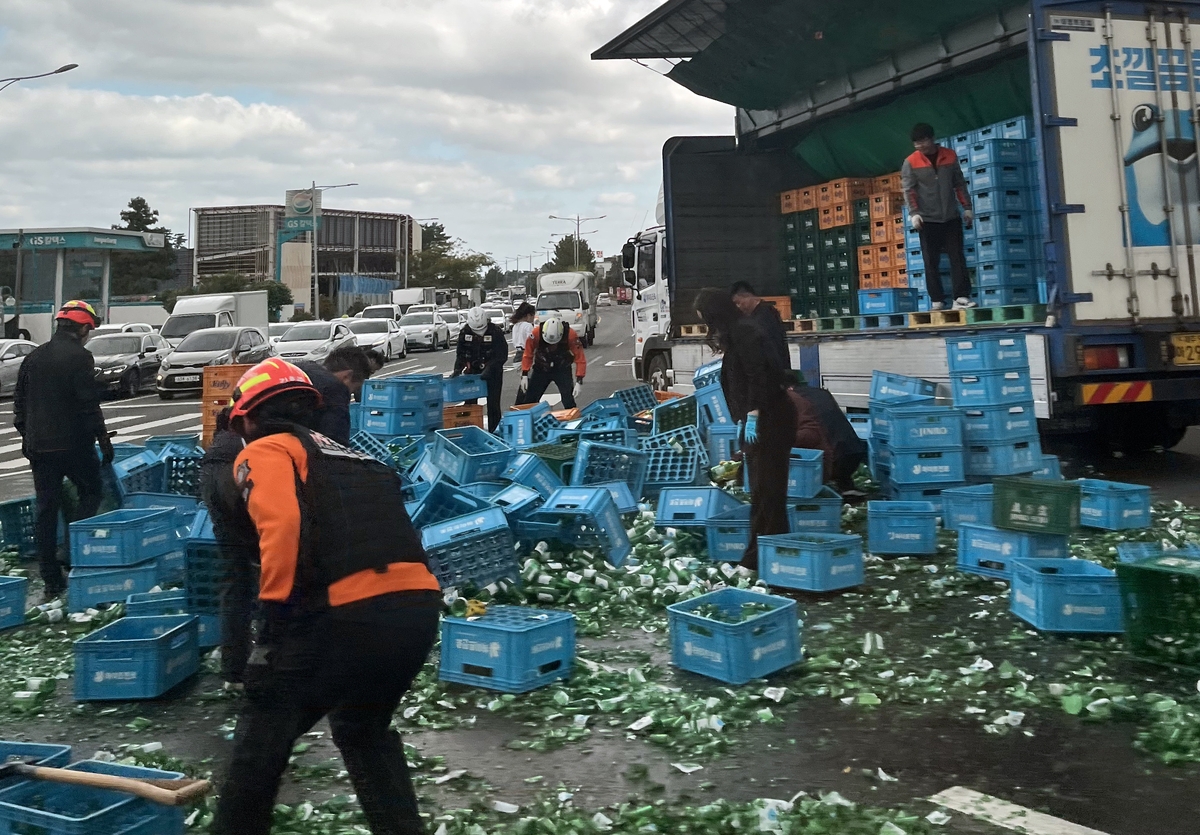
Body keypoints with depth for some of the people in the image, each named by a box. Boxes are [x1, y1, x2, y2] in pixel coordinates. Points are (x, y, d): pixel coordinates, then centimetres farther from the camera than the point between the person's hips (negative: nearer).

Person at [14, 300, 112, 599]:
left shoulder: (34, 357, 12)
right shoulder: (80, 357, -10)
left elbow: (20, 402, 17)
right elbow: (89, 405, -15)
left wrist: (26, 435, 25)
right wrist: (103, 438, -9)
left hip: (38, 445, 6)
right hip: (73, 443, -6)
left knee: (46, 509, 7)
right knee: (91, 494, 12)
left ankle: (52, 581, 10)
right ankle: (73, 551, -5)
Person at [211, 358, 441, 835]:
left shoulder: (265, 452, 9)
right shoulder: (352, 456, 30)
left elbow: (282, 525, -11)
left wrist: (277, 612, -8)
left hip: (352, 612, -7)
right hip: (420, 604, 7)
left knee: (264, 731, 15)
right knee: (364, 729, 29)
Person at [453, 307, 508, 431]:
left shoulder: (496, 331, -16)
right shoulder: (465, 332, -5)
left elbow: (501, 355, -18)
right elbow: (461, 354, 2)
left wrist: (489, 369, -28)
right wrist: (458, 369, -13)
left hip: (493, 373, -3)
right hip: (473, 371, 3)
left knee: (493, 403, -1)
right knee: (469, 402, 5)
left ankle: (494, 431, 8)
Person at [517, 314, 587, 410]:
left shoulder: (570, 335, -28)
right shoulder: (536, 333, -25)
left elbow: (580, 359, -21)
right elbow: (528, 355, -10)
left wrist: (579, 382, -26)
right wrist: (524, 375, -12)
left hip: (562, 370, -1)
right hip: (541, 370, 1)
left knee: (569, 403, -12)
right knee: (529, 400, 4)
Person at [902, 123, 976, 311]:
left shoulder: (950, 156, 5)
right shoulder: (911, 162, -2)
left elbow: (960, 184, 10)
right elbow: (908, 190, -4)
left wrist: (967, 207, 6)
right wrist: (914, 213, -16)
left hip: (951, 217, 2)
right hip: (928, 220, -2)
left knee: (958, 257, -3)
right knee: (931, 262, 1)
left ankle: (961, 297, -4)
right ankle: (937, 301, 4)